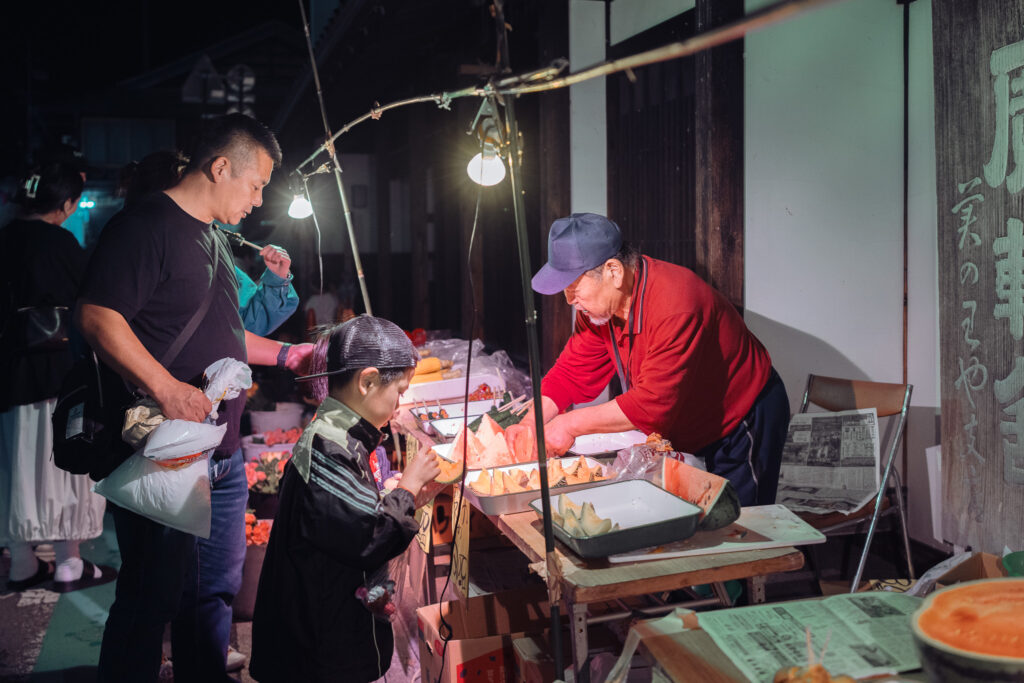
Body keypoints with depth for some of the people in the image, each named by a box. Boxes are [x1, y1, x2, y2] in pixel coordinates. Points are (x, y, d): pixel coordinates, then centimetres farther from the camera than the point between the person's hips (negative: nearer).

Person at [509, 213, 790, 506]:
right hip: (685, 432, 8)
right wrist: (531, 423, -17)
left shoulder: (675, 304, -35)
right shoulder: (598, 306, -8)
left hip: (745, 423, -8)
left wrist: (571, 424, -31)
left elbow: (654, 403, -36)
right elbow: (572, 373, -2)